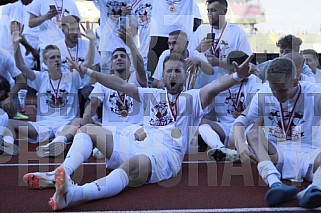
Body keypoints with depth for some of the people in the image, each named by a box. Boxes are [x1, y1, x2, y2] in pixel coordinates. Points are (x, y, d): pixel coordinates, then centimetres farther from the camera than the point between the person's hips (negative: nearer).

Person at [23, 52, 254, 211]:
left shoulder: (193, 98, 9)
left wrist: (237, 76, -30)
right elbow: (122, 85, 18)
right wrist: (89, 72, 13)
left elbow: (215, 86, -11)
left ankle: (73, 194, -64)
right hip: (139, 147, 7)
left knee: (131, 166, -41)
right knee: (87, 130, 7)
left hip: (166, 155, -7)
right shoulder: (153, 95, 23)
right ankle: (61, 174, -19)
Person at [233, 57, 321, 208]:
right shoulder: (264, 94, 1)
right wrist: (240, 143, -29)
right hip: (276, 156, 2)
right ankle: (275, 183, -46)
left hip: (306, 155, -1)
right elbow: (242, 120, -7)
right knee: (254, 132, -25)